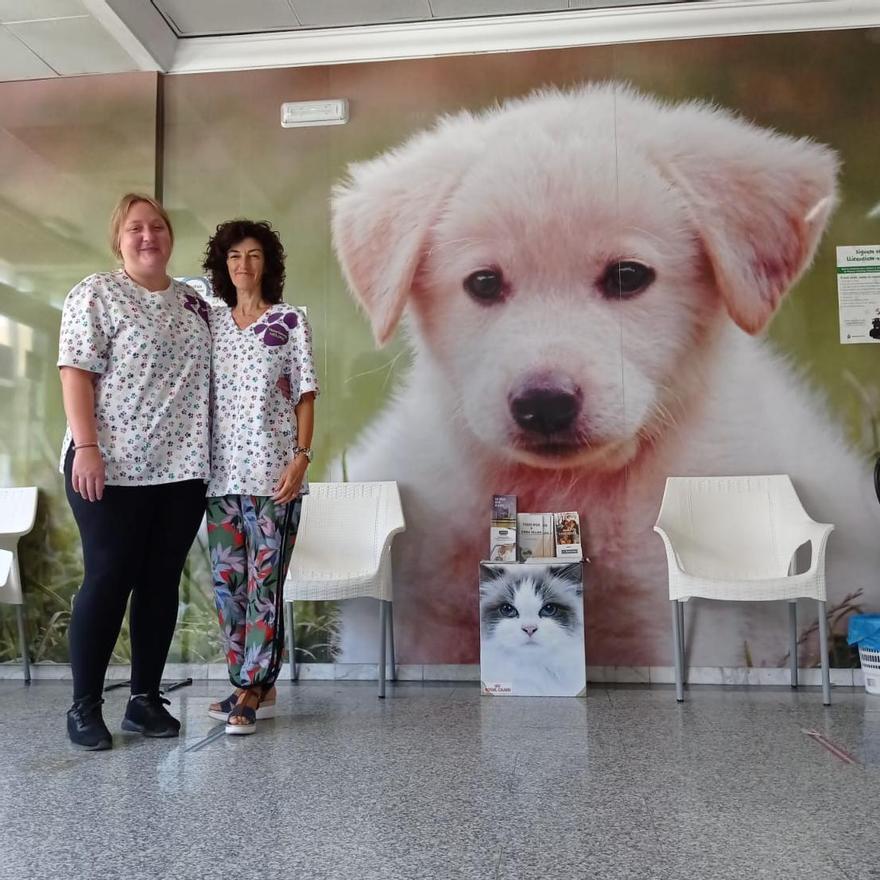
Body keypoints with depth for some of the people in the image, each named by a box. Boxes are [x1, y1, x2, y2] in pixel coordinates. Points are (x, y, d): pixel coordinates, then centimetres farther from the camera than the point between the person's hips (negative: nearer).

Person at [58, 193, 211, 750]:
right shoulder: (96, 294, -1)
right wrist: (85, 447, -18)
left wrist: (209, 454, 13)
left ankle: (146, 699, 20)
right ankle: (85, 706, 14)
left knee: (162, 583, 8)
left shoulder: (194, 303, 15)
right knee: (107, 581, 0)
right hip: (114, 467, -5)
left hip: (183, 469, 5)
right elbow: (76, 373, -8)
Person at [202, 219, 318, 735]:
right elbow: (202, 394, 14)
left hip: (272, 469, -4)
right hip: (222, 470, 5)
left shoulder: (290, 320, 2)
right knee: (227, 579, 7)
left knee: (264, 579, -2)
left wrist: (301, 457, -12)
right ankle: (254, 686, 20)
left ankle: (254, 688, 8)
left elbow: (305, 396, -1)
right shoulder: (211, 322, 13)